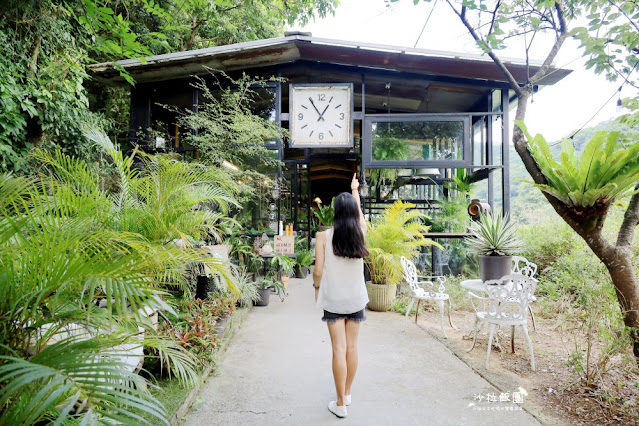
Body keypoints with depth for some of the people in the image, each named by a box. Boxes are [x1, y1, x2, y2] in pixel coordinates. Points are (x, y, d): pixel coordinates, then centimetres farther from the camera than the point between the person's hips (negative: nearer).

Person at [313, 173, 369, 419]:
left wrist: (317, 289, 10)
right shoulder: (360, 232, -2)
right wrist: (355, 191, 34)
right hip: (356, 298, 3)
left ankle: (341, 404, 11)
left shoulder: (324, 236, -10)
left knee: (339, 349, 2)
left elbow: (318, 272, -10)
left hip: (333, 299, -3)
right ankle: (347, 394, 31)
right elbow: (360, 214, 21)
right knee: (352, 347, 14)